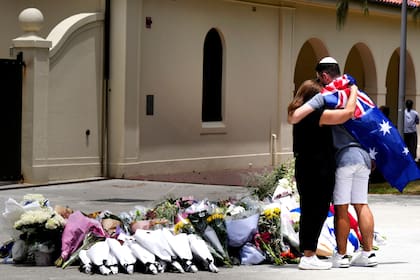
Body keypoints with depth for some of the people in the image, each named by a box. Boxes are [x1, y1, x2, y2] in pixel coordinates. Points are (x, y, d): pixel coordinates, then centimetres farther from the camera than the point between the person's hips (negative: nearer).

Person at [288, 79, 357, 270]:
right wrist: (353, 92, -3)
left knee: (309, 212, 13)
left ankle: (307, 253, 18)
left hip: (304, 169, 9)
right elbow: (348, 112, -19)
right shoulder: (316, 115, -16)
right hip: (318, 171, -9)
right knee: (317, 212, -4)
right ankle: (308, 256, -4)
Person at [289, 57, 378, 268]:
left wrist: (292, 117, 7)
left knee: (341, 208, 1)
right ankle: (368, 253, 12)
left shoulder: (326, 95, -7)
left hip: (344, 156, -7)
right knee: (361, 205, 11)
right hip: (364, 155, 7)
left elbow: (295, 117, -17)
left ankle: (341, 256, 6)